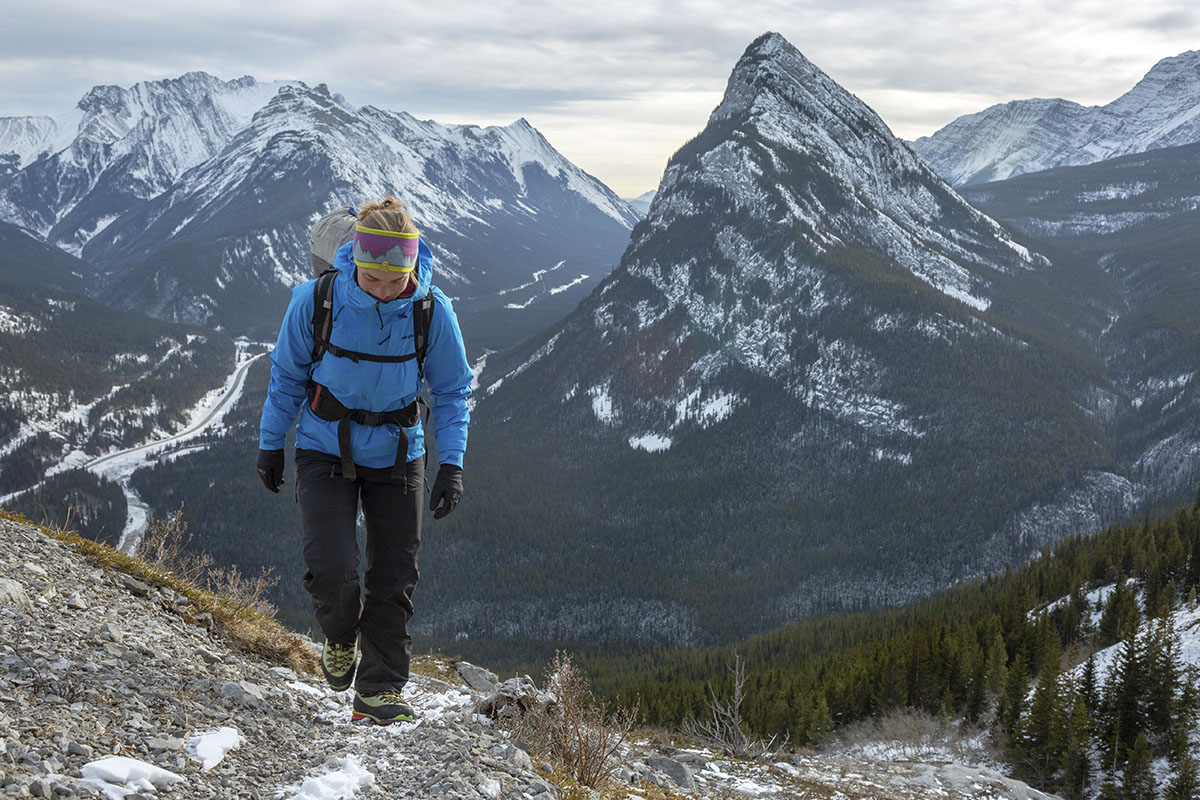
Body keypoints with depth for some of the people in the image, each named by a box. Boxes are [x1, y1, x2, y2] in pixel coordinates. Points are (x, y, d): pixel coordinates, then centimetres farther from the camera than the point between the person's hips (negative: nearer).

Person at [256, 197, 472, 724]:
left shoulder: (432, 311, -15)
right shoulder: (316, 300, -17)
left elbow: (452, 391, -2)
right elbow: (287, 376, 0)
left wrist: (451, 465, -9)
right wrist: (270, 445, 6)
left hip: (396, 455, 1)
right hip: (325, 450, -1)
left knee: (393, 578, 3)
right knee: (330, 571, -13)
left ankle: (380, 692, 17)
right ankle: (341, 637, 21)